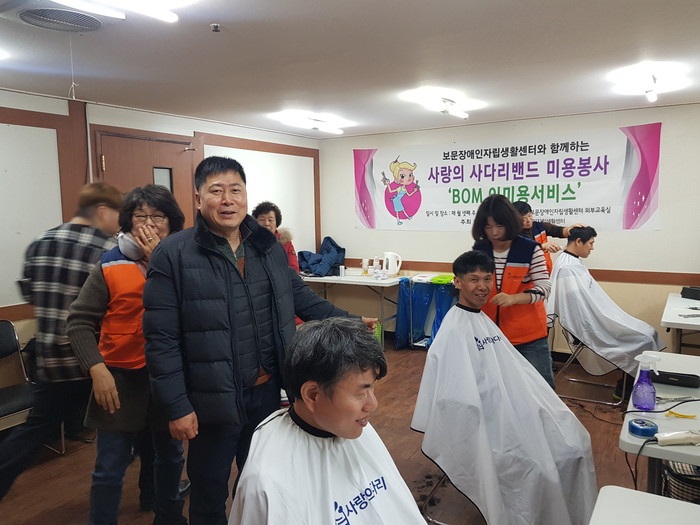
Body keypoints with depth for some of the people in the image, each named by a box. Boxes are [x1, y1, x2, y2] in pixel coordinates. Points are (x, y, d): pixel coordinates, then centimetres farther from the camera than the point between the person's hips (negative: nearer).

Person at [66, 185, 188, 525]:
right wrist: (97, 370, -15)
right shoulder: (110, 266, -7)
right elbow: (79, 322, -4)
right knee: (110, 469, 6)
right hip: (120, 378, -2)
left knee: (170, 455, 20)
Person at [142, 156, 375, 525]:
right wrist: (177, 406, -14)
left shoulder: (269, 246, 3)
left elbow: (300, 297, 12)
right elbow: (162, 339, -14)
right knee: (210, 491, 18)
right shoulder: (173, 254, -13)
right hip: (213, 399, -4)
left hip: (267, 391, 5)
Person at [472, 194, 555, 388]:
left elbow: (544, 287, -14)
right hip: (491, 332, 3)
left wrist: (513, 298, -29)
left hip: (528, 333, -3)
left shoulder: (530, 249, -11)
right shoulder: (479, 250, 0)